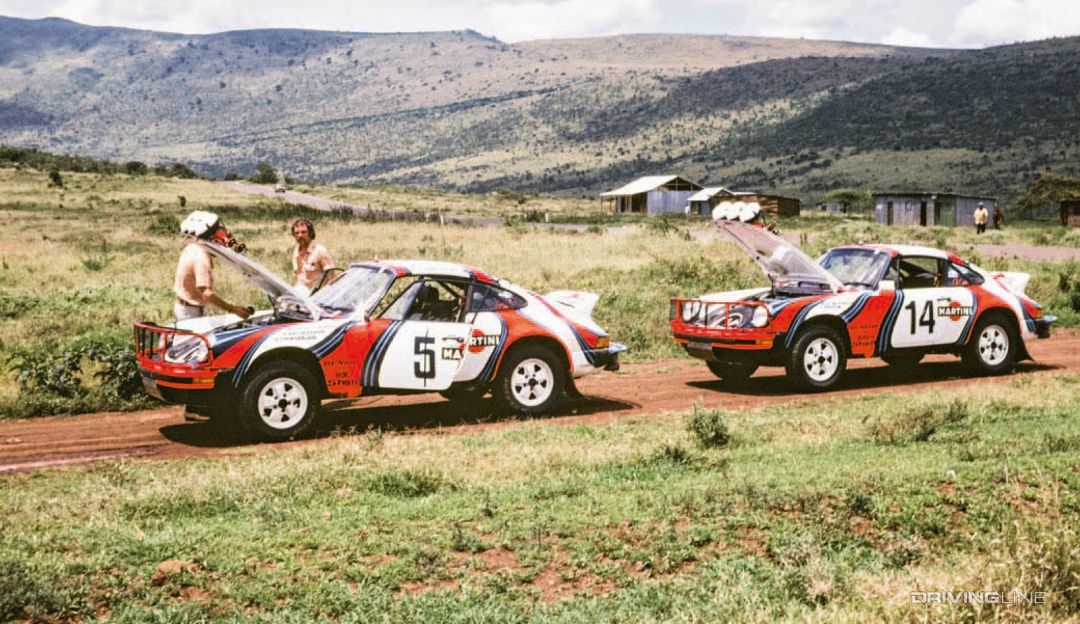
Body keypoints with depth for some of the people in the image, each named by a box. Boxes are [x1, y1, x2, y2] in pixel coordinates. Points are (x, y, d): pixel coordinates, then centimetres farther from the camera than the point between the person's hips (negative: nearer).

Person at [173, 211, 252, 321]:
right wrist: (233, 309, -33)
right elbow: (206, 294, -32)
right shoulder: (201, 256, -26)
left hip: (183, 307, 10)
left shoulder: (191, 249, 5)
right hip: (192, 312, -10)